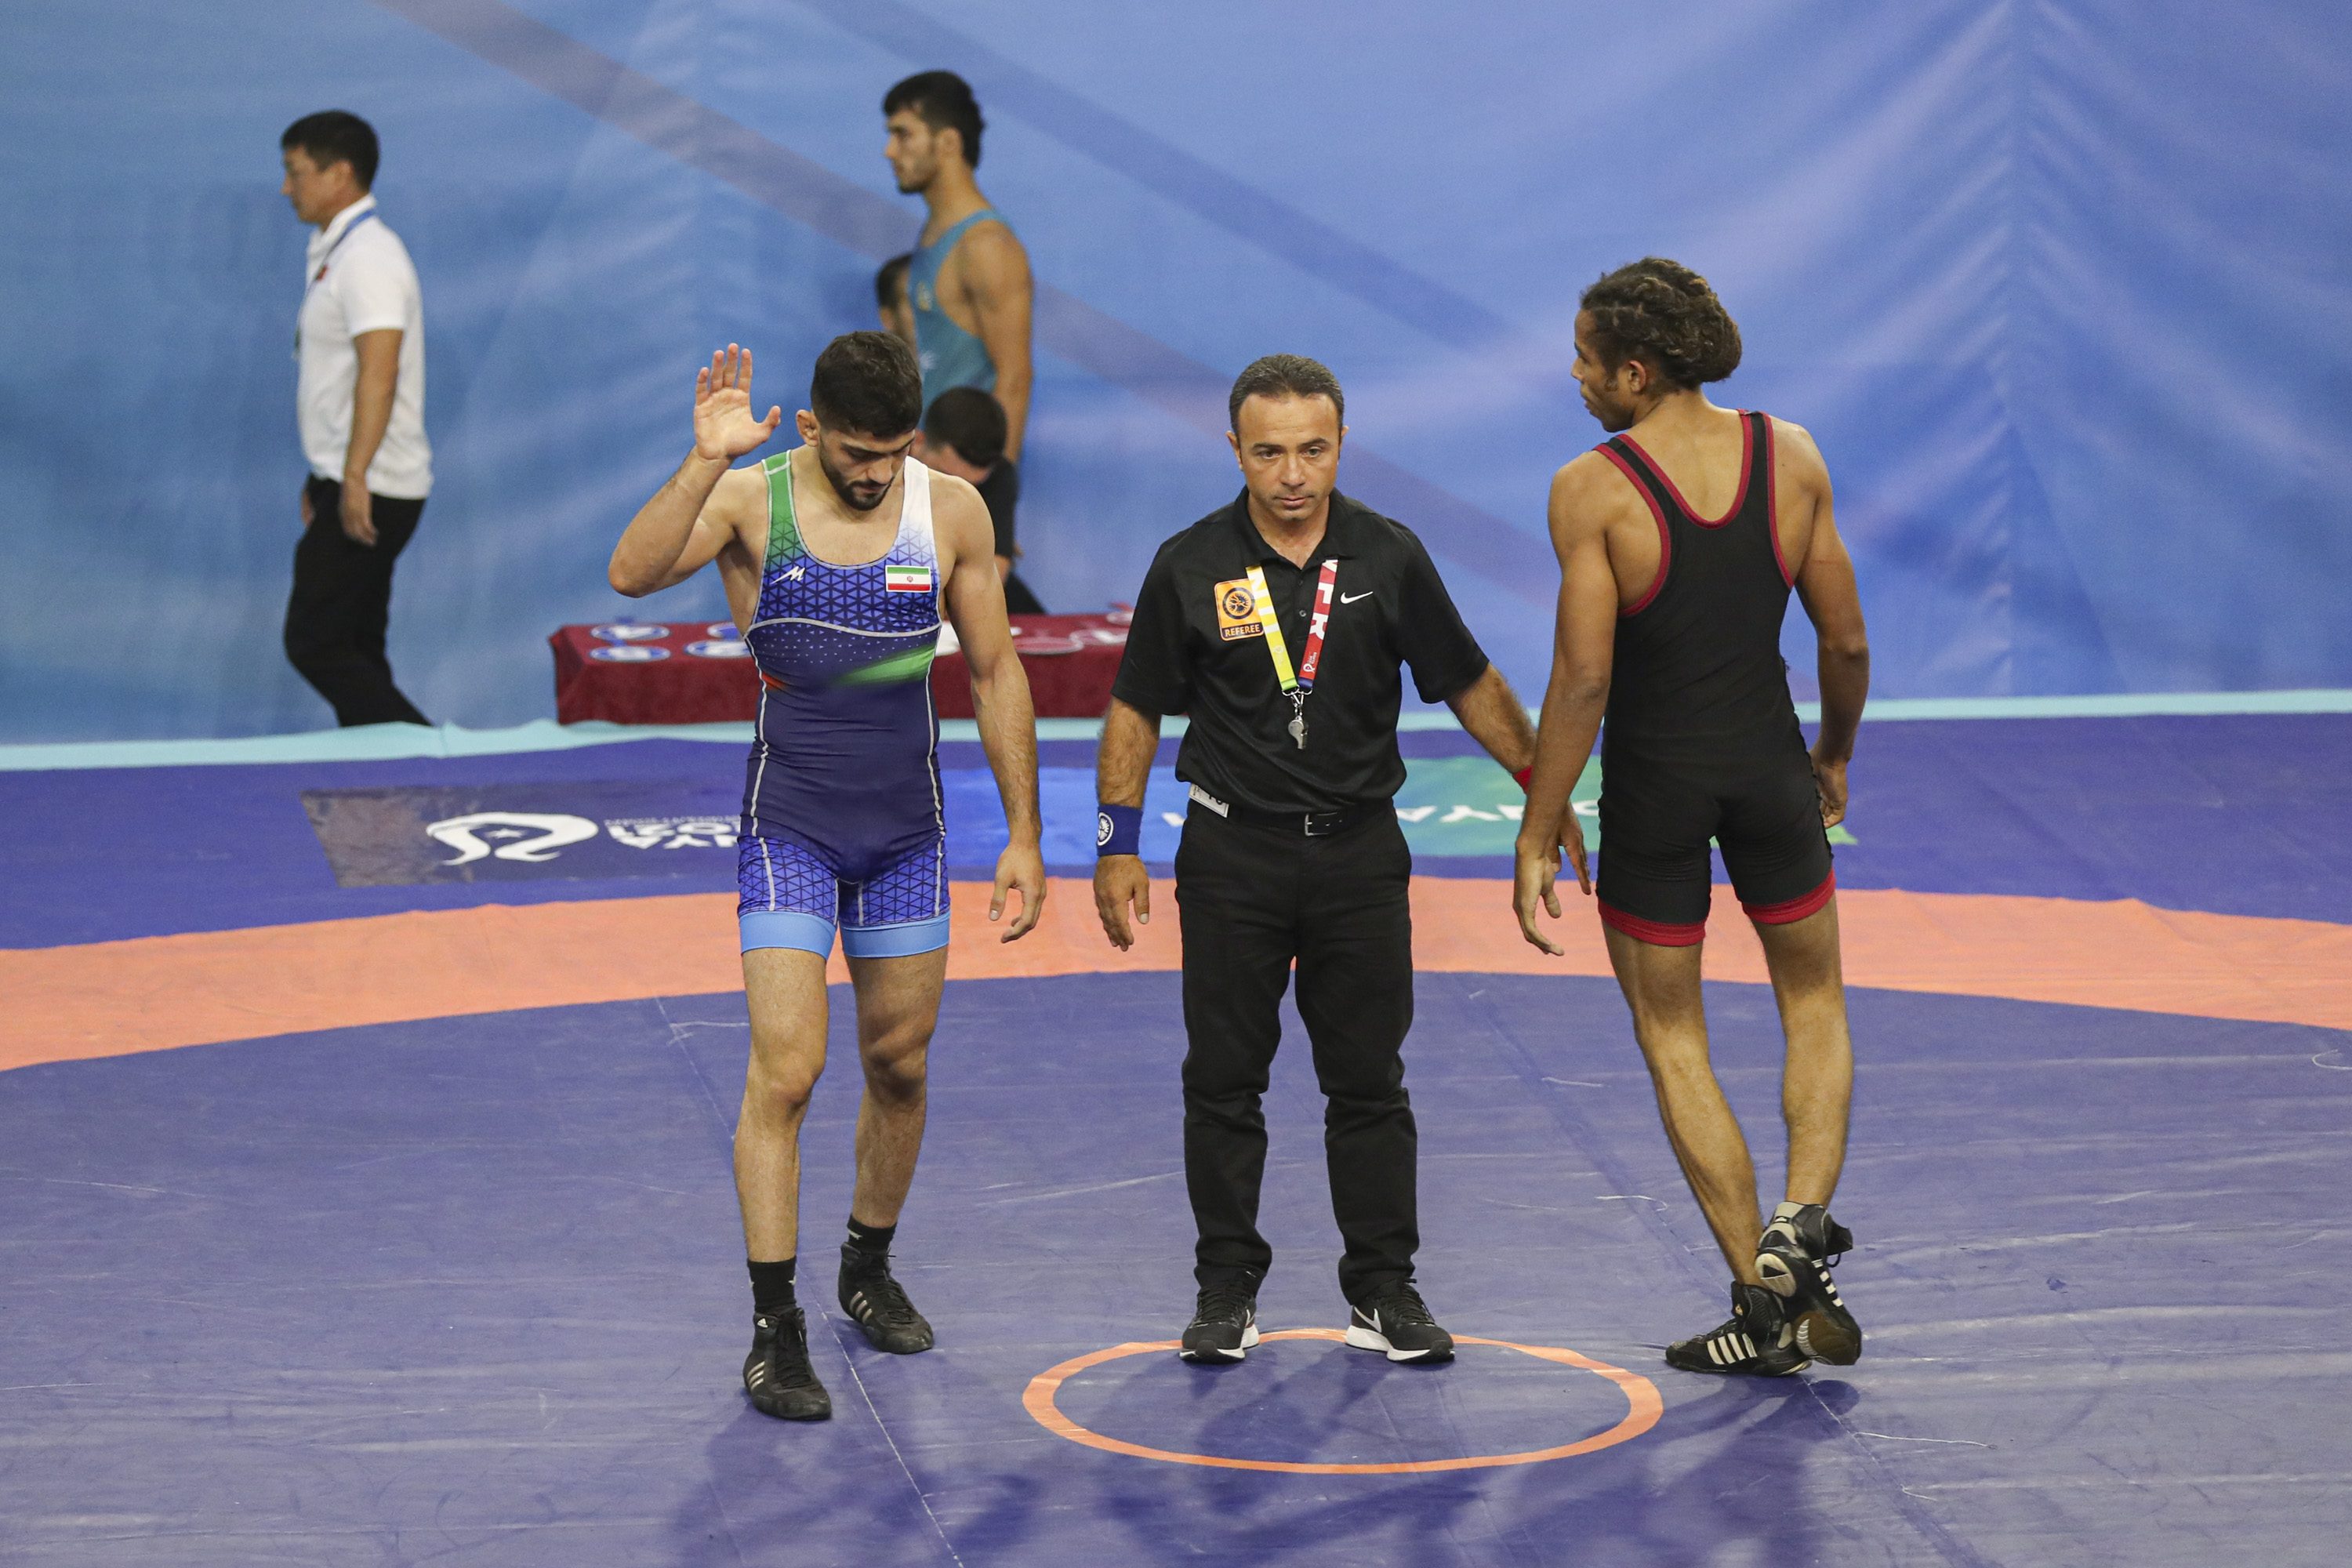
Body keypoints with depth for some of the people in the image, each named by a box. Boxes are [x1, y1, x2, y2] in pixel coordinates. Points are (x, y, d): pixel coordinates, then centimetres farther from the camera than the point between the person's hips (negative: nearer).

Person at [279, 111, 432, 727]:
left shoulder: (368, 258, -17)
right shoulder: (331, 253, 16)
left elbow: (379, 372, -27)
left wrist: (354, 480, -33)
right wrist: (322, 479, 24)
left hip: (371, 494, -10)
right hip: (345, 485, 10)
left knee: (314, 645, -9)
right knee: (354, 651, 12)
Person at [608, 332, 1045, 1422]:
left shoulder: (952, 512, -5)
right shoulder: (749, 501, -12)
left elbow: (995, 675, 4)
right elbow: (632, 574, -30)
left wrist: (1024, 834, 4)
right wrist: (704, 462, -41)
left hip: (907, 829, 3)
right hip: (790, 827, -3)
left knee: (900, 1063, 12)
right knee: (784, 1069, -11)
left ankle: (869, 1271, 34)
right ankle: (774, 1329, -8)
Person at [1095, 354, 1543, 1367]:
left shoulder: (1389, 558, -2)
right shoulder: (1191, 567, -4)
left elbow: (1469, 685, 7)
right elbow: (1136, 709, 3)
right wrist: (1118, 842, -2)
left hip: (1359, 850, 1)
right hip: (1232, 854, -1)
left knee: (1369, 1082, 4)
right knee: (1223, 1082, 3)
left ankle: (1383, 1289, 13)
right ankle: (1228, 1288, 13)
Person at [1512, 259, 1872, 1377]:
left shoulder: (1592, 489, -14)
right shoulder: (1790, 456, -2)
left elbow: (1583, 678, -17)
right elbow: (1845, 638, 3)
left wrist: (1538, 835, -10)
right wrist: (1834, 756, 20)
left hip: (1655, 782, -3)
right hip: (1768, 765, 3)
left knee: (1672, 1035, 12)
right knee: (1814, 1003, 22)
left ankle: (1766, 1302, 10)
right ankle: (1802, 1217, -3)